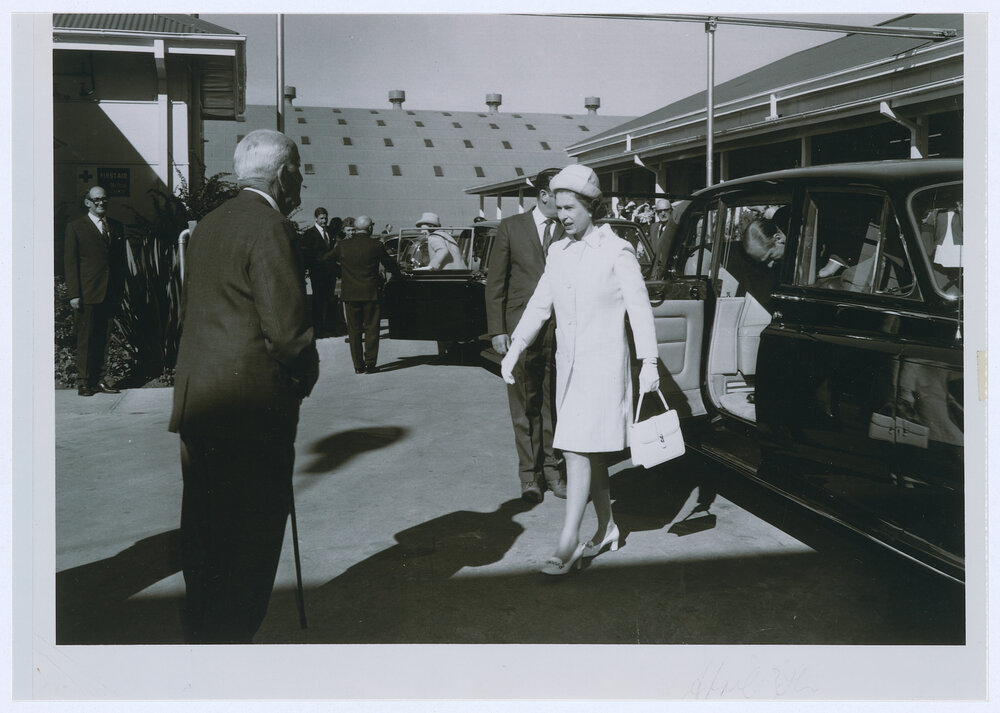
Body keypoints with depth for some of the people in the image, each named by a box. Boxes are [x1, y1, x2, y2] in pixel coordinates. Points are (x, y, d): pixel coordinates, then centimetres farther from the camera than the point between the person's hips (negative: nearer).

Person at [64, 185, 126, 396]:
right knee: (85, 339, -1)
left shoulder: (116, 227, 14)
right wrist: (73, 294, -9)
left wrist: (120, 291, 11)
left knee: (104, 338, 8)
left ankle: (100, 379, 14)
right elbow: (70, 262, -2)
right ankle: (83, 382, 6)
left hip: (110, 294, 4)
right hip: (88, 293, -4)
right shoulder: (75, 228, 1)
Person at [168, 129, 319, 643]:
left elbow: (189, 310, 15)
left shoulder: (207, 225, 12)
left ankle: (200, 635, 32)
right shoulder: (270, 228, -15)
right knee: (252, 534, 2)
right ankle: (231, 639, 9)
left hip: (196, 402, 9)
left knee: (203, 529, 18)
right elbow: (287, 327, -20)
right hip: (253, 406, -9)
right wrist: (305, 376, -2)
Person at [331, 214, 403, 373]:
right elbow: (389, 263, 6)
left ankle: (358, 365, 9)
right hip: (370, 293, -2)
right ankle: (370, 363, 1)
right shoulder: (376, 245, -6)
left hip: (350, 294, 2)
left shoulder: (343, 245, 0)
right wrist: (398, 274, 25)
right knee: (371, 328, 5)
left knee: (354, 330, 8)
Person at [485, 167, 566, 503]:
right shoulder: (511, 228, 4)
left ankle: (551, 468, 22)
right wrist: (497, 330, -1)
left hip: (560, 329, 1)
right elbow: (495, 283, 5)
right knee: (524, 406, 6)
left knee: (554, 404, 7)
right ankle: (529, 473, 18)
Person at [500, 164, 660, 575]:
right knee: (590, 455, 13)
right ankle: (606, 529, 28)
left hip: (603, 364, -6)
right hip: (568, 363, 7)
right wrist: (514, 349, 6)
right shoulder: (558, 253, 10)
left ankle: (568, 543, -9)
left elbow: (639, 309, -9)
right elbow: (539, 306, 13)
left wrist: (649, 363, -14)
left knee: (578, 451, -12)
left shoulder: (617, 252, -7)